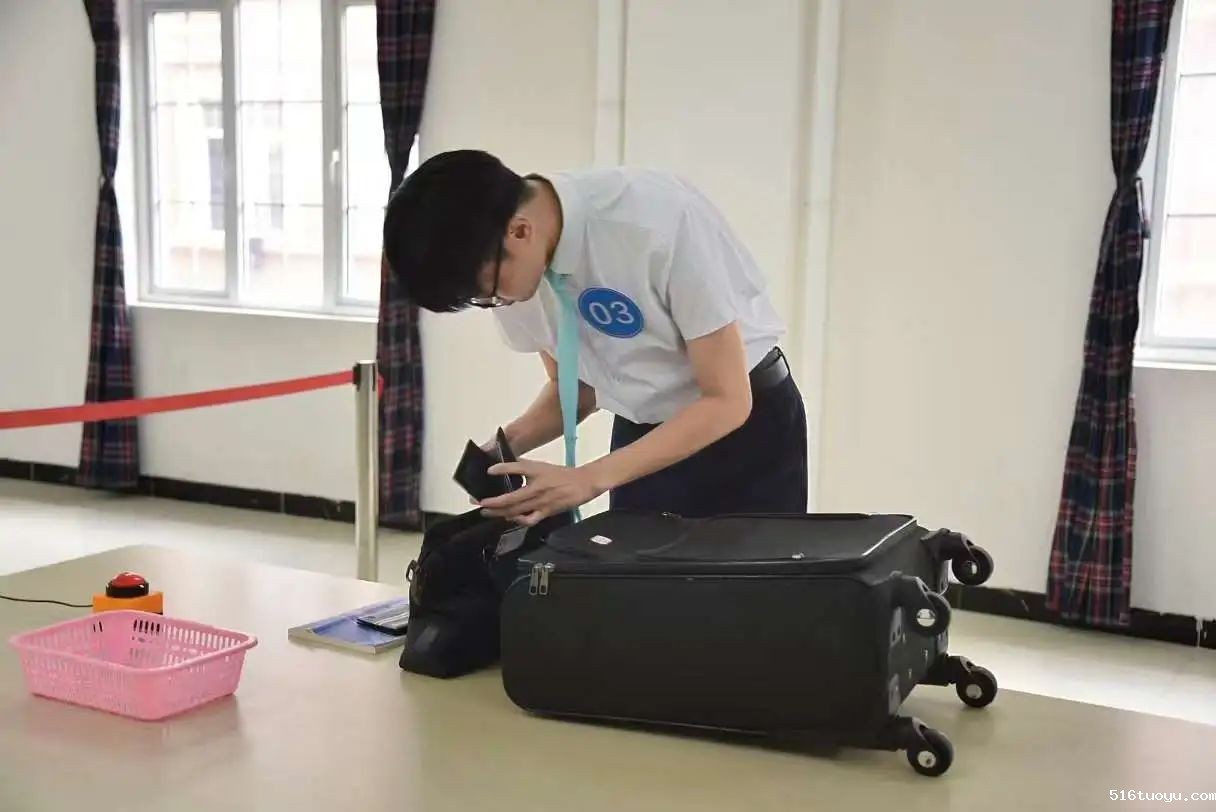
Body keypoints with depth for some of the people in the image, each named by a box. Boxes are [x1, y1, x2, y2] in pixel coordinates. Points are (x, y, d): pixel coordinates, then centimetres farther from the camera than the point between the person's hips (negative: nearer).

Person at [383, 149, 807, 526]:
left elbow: (726, 400, -25)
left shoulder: (659, 221, -31)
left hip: (746, 425, -4)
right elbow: (574, 386, 3)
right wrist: (506, 446, -16)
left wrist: (591, 478, -32)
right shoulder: (516, 268, -13)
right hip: (641, 434, 5)